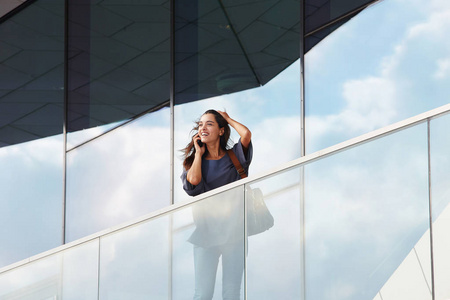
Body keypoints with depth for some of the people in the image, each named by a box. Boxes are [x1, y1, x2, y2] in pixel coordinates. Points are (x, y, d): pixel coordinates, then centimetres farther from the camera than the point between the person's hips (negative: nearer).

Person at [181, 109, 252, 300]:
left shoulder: (234, 157, 8)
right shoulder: (195, 161, 13)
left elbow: (246, 134, -12)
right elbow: (193, 180, -9)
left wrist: (228, 119, 7)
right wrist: (199, 152, 6)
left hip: (233, 232, 0)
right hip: (206, 232, 1)